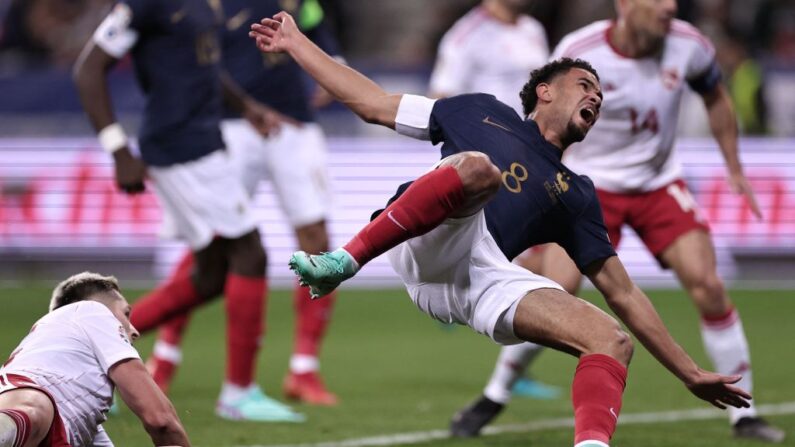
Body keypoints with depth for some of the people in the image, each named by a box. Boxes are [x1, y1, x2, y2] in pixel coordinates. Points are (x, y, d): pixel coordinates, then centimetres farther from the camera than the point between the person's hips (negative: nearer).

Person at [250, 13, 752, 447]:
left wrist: (691, 373, 23)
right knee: (477, 167, -33)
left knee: (613, 341, -16)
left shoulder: (576, 194, 32)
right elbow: (373, 103, 30)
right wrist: (296, 43, 28)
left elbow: (622, 292, 29)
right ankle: (342, 263, -28)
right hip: (428, 248, -3)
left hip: (482, 281, 3)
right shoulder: (484, 113, 28)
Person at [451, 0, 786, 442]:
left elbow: (716, 98, 9)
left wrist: (735, 169, 11)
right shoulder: (578, 53, -21)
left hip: (660, 185, 3)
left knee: (707, 285, -11)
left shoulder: (689, 46, -12)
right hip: (590, 184, -3)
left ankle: (743, 414, 1)